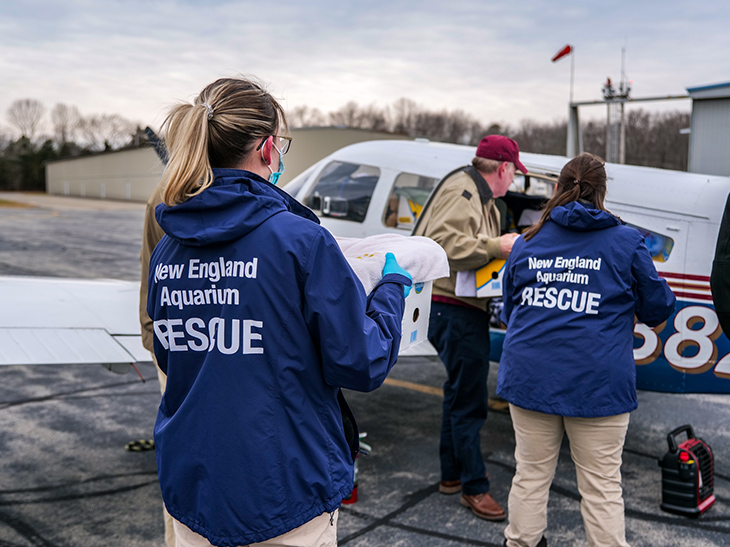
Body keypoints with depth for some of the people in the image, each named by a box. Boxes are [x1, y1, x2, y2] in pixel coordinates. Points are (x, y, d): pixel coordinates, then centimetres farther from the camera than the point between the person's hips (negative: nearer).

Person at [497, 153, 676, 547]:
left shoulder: (526, 242, 9)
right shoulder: (626, 242, 1)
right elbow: (658, 309, 8)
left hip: (531, 377, 3)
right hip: (598, 382, -2)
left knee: (530, 474, 15)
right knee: (602, 486, 7)